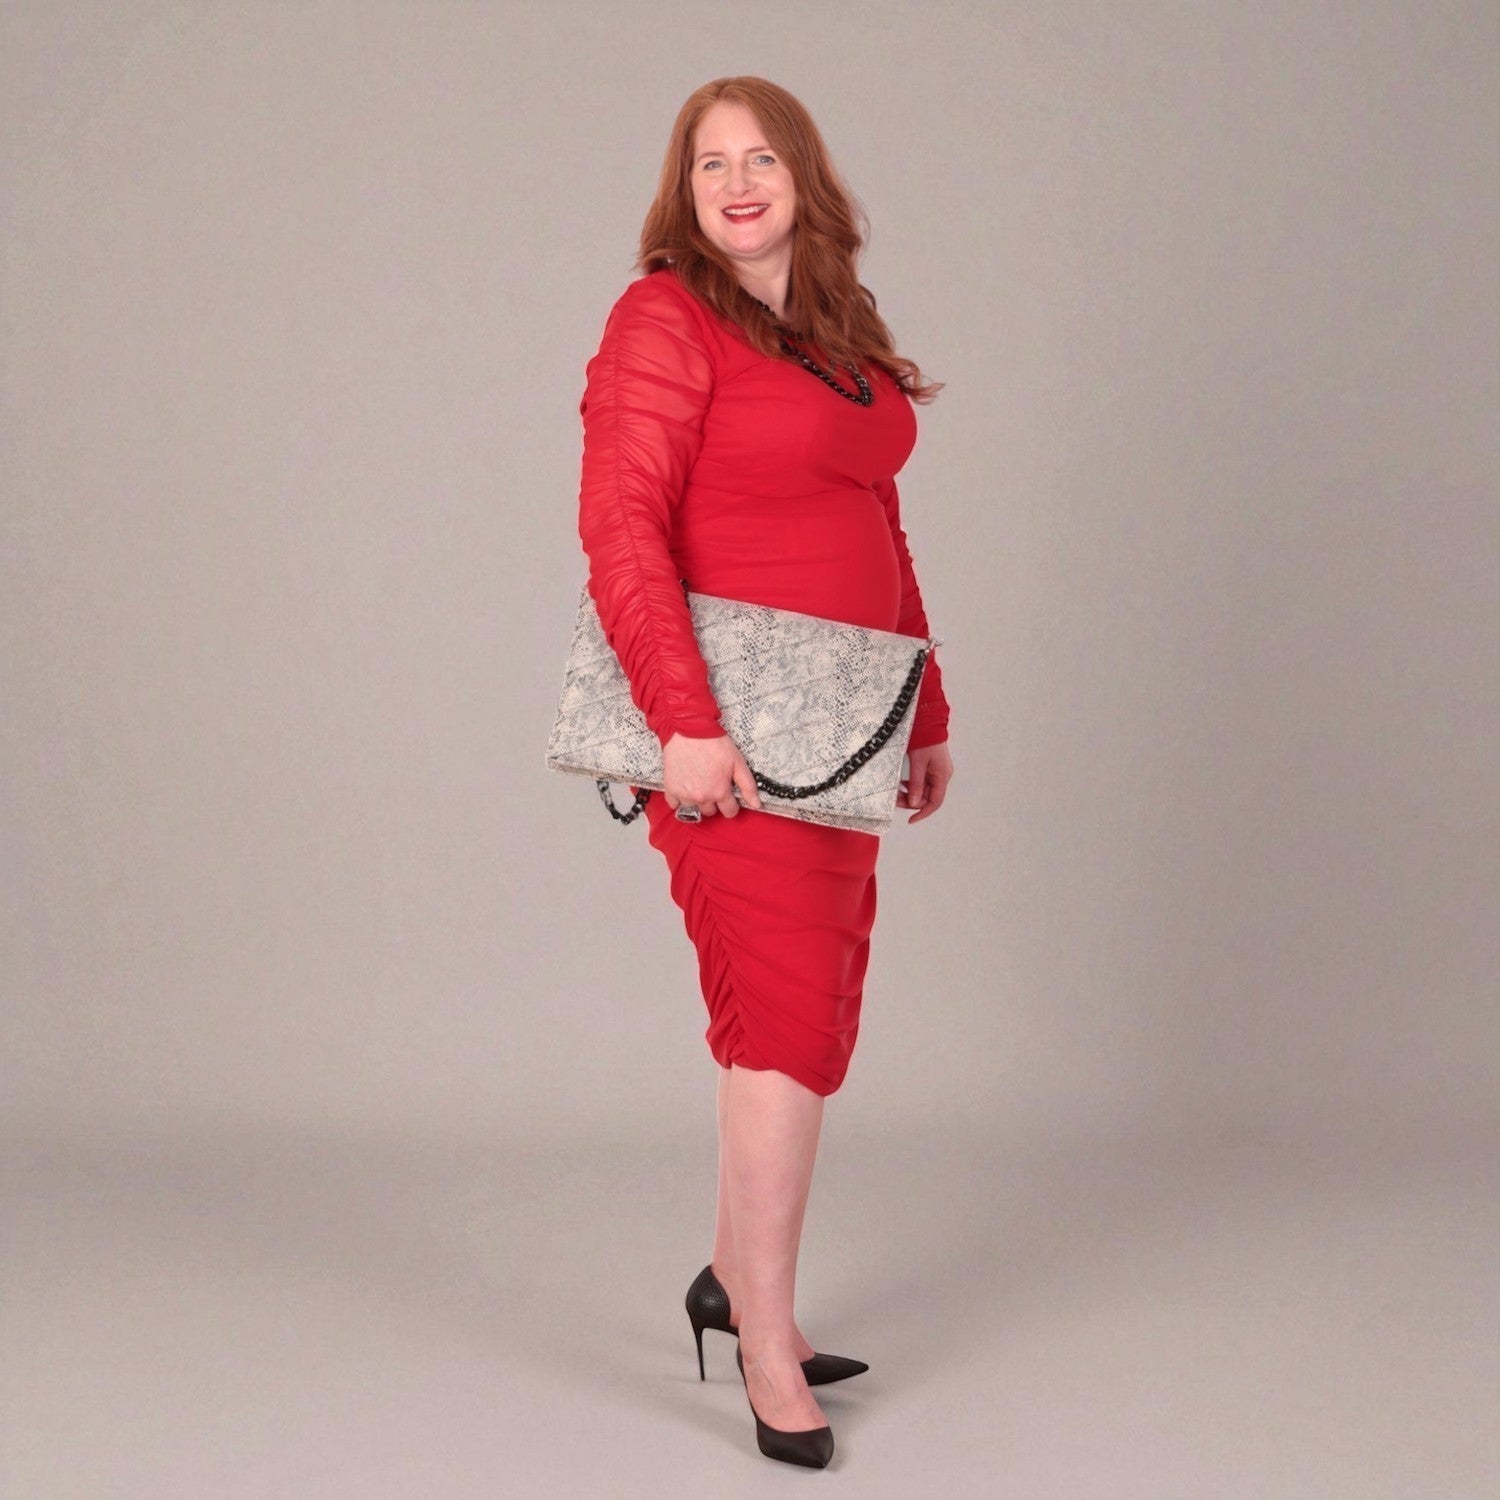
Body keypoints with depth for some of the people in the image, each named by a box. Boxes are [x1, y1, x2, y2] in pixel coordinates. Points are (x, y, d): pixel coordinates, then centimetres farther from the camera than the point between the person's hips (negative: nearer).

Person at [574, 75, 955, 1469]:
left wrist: (927, 714, 18)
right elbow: (621, 530, -15)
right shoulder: (665, 318, -7)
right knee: (786, 1015, -8)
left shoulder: (844, 333, 16)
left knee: (808, 1010, 13)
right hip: (729, 726, -8)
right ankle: (768, 1347, 2)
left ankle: (737, 1273, 29)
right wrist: (685, 723, -22)